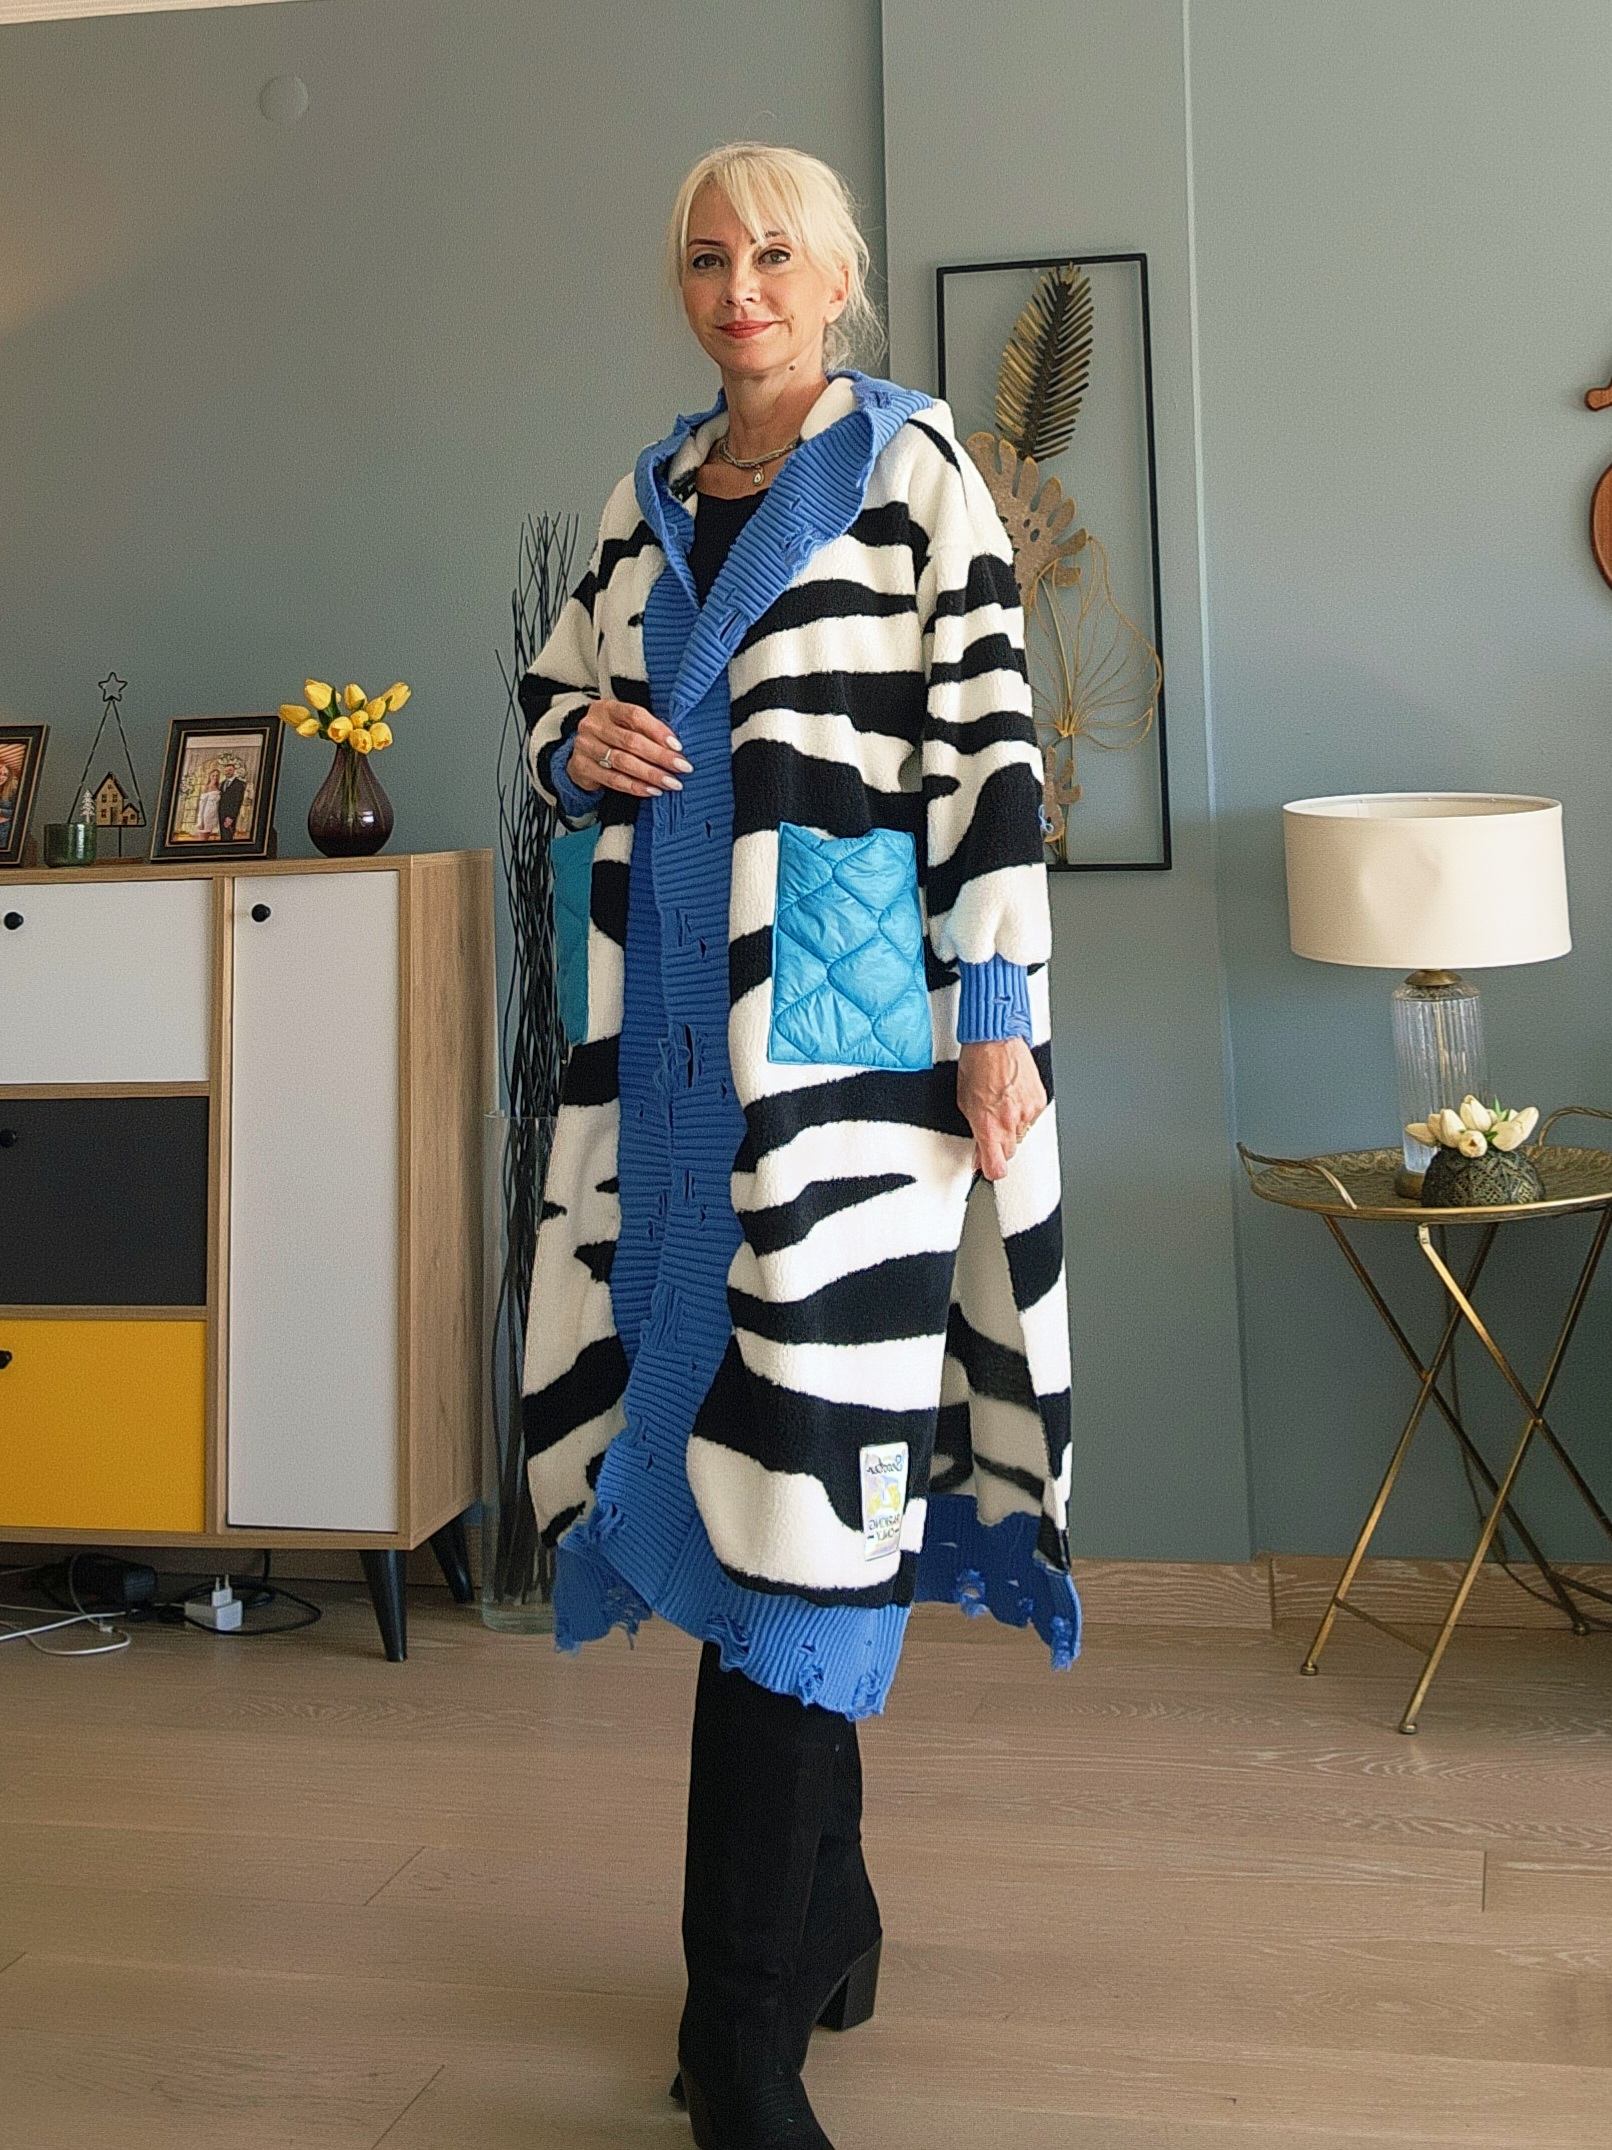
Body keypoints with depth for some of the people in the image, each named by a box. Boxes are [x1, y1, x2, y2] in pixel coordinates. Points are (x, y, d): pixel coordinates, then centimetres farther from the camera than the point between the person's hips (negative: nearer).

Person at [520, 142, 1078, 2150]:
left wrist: (999, 1021, -11)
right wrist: (581, 748, -1)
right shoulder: (650, 494, 17)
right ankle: (826, 1919, 25)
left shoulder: (911, 469, 1)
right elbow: (552, 700, 23)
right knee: (701, 1415, 7)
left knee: (799, 1454, -8)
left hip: (843, 1021, -6)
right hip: (672, 1025, 6)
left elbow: (991, 752, -5)